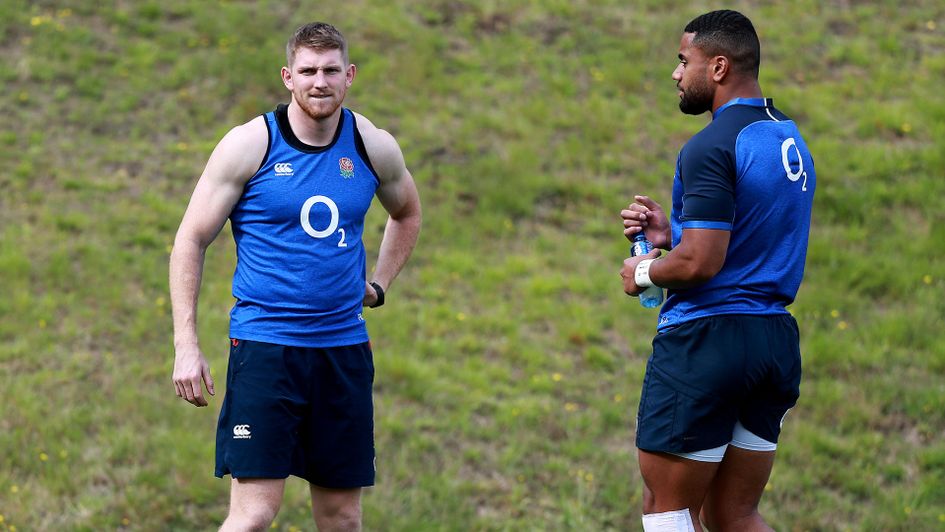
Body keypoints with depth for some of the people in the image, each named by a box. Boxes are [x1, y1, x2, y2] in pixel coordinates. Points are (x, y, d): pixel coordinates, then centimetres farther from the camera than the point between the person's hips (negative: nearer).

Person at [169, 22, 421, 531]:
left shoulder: (374, 148, 4)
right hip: (264, 344, -4)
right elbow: (190, 241, -2)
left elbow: (406, 213, 27)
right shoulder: (250, 145, -6)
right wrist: (186, 346, -8)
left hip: (344, 348, 4)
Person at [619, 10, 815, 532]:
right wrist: (671, 231, 14)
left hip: (706, 340, -9)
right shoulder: (790, 138, 14)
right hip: (776, 339, 9)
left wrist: (644, 273, -2)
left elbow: (700, 264, -21)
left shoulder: (711, 147, -15)